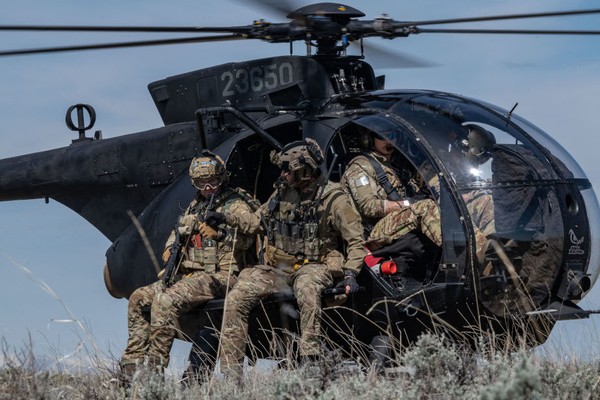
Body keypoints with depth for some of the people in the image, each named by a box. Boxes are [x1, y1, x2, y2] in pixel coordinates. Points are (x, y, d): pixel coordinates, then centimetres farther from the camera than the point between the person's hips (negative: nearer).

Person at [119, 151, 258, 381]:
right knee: (138, 299, 1)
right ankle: (133, 362, 0)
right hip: (187, 274, 9)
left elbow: (246, 237, -22)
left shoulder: (235, 206, -5)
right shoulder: (196, 206, 21)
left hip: (217, 276, -9)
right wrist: (170, 249, 12)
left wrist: (217, 233, -39)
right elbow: (178, 231, 34)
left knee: (165, 301, -28)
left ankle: (154, 368, -26)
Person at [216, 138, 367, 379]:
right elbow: (258, 222, 25)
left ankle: (310, 359, -40)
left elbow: (356, 240, -5)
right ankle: (230, 373, -13)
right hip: (278, 268, 5)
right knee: (236, 299, -15)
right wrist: (230, 219, 9)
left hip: (315, 266, -5)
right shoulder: (282, 192, 9)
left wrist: (351, 274, -18)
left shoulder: (332, 199, -7)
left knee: (306, 287, -42)